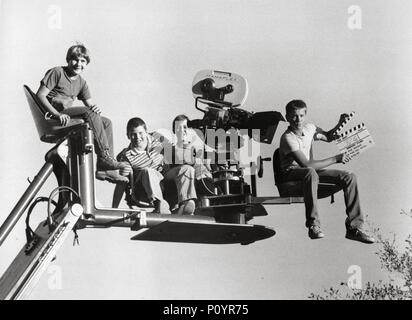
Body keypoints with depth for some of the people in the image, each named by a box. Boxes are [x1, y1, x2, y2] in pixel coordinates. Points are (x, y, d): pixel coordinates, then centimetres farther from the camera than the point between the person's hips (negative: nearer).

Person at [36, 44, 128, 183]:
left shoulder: (81, 83, 17)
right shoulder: (56, 72, -3)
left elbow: (90, 104, 12)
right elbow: (40, 95, -12)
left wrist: (95, 108, -15)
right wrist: (57, 114, -25)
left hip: (66, 115, 8)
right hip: (51, 115, -7)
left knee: (106, 122, -7)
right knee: (89, 113, -28)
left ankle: (104, 168, -15)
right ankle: (105, 156, -30)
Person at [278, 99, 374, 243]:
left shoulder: (309, 128, 1)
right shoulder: (288, 138, -22)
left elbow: (328, 137, 23)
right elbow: (306, 165, -30)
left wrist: (340, 124, 3)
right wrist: (335, 159, -25)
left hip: (310, 172, 7)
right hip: (292, 173, -7)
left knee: (350, 177, -9)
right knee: (311, 172, -43)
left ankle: (354, 228, -11)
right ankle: (313, 225, -35)